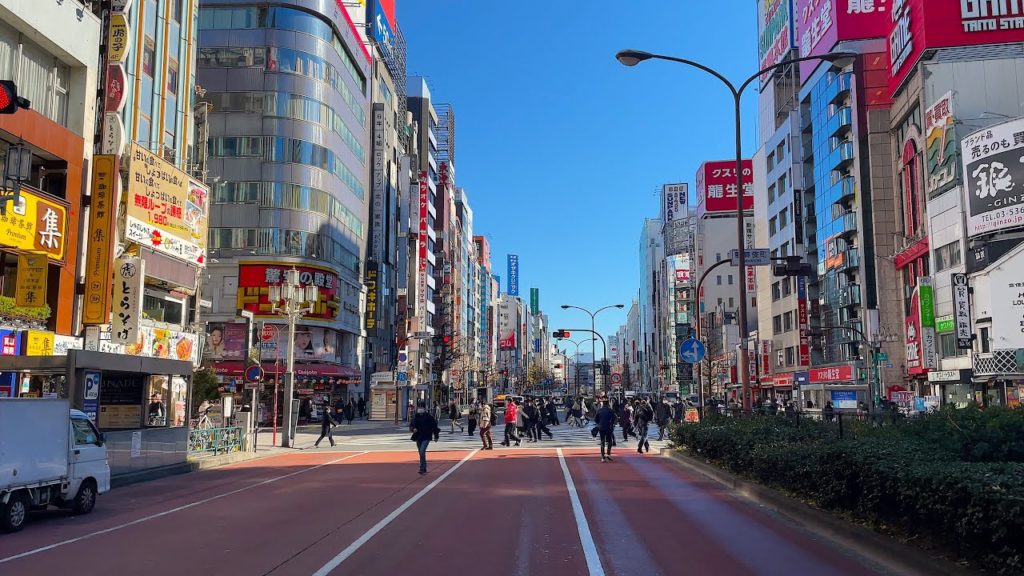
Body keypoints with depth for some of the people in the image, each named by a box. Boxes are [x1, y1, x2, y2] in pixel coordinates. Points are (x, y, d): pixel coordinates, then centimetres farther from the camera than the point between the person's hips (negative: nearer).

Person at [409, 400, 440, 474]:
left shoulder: (429, 416, -4)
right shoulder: (416, 417, 6)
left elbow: (435, 426, 2)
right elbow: (411, 425, 12)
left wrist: (436, 436, 5)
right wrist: (413, 429, -11)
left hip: (426, 437, -5)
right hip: (418, 437, 5)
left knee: (422, 452, -20)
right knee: (421, 453, 12)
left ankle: (422, 468, -15)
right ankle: (424, 469, 24)